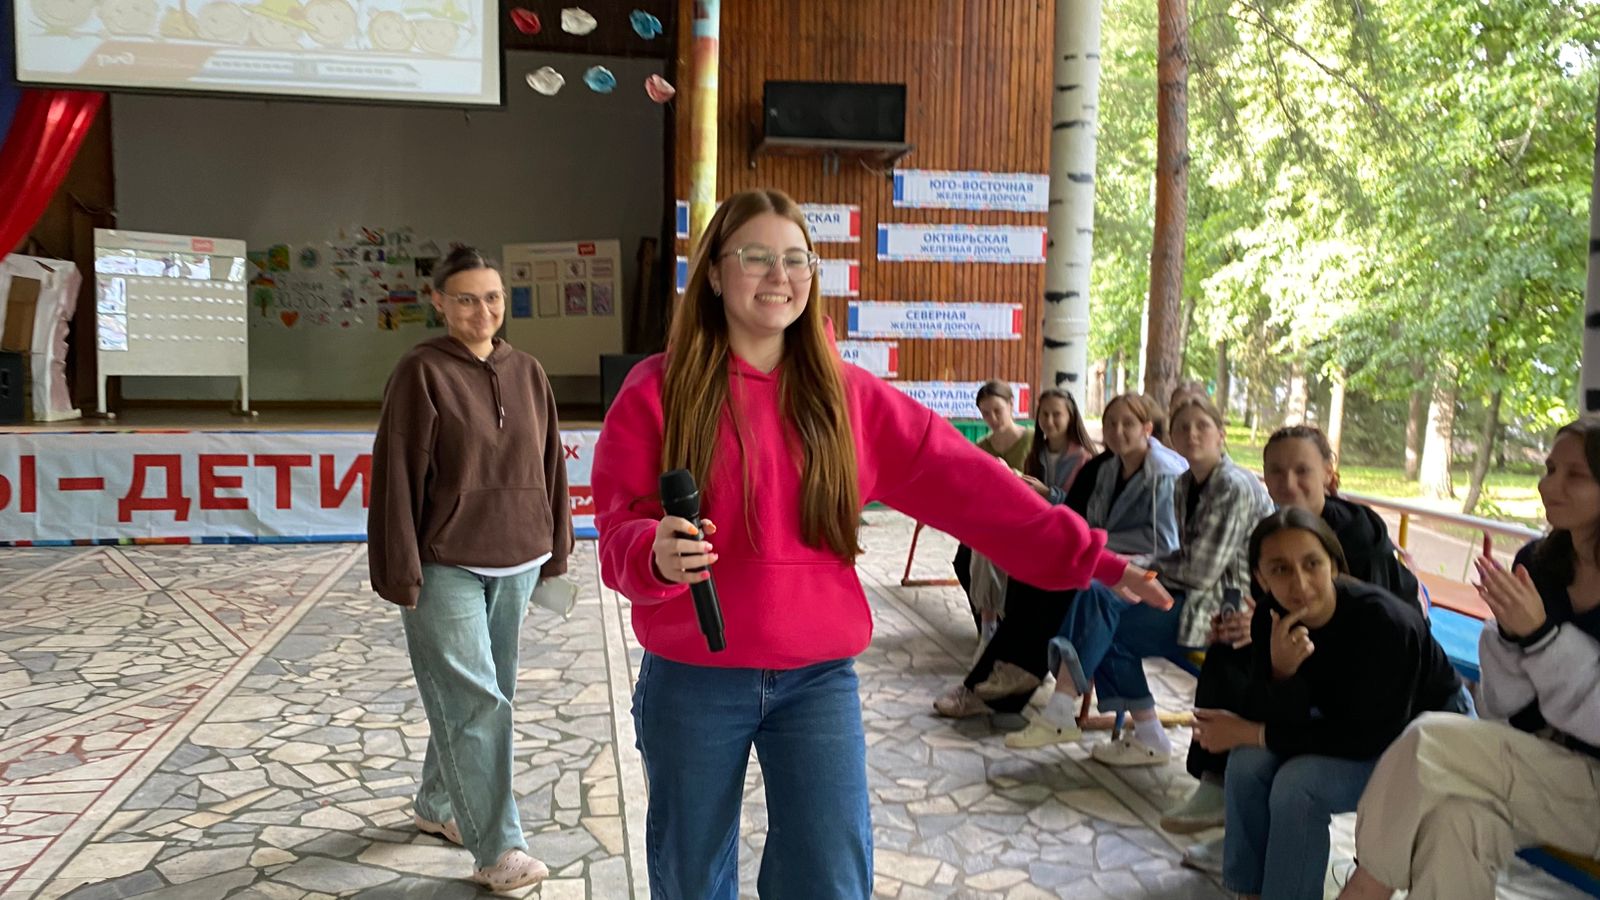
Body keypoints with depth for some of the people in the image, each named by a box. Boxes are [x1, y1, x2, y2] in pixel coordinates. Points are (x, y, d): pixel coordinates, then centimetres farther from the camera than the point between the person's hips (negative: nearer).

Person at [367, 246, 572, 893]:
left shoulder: (527, 373, 6)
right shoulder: (421, 372, -9)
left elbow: (549, 464, 11)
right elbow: (397, 475, -10)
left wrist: (554, 547, 12)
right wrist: (401, 570, -12)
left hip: (516, 566, 6)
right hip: (445, 568, -5)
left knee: (478, 696, 16)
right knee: (473, 702, -5)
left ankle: (438, 805, 35)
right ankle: (498, 849, 3)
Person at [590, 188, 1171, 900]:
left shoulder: (846, 394, 1)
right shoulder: (656, 391, -6)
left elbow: (959, 478, -2)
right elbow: (618, 529, -8)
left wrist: (1081, 553, -7)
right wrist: (655, 554, -32)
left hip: (818, 679, 1)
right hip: (691, 681, -1)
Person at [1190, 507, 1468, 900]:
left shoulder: (1384, 622, -33)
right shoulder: (1272, 617, -16)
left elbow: (1367, 738, -29)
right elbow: (1278, 722, -15)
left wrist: (1250, 733, -24)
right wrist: (1282, 672, -38)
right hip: (1352, 722, 6)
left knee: (1298, 785, -26)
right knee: (1249, 763, -15)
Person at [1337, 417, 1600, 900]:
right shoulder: (1536, 563, 2)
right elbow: (1508, 710, 4)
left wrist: (1539, 634, -24)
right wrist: (1510, 634, -14)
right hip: (1538, 770, 4)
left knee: (1431, 741, -23)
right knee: (1456, 815, -28)